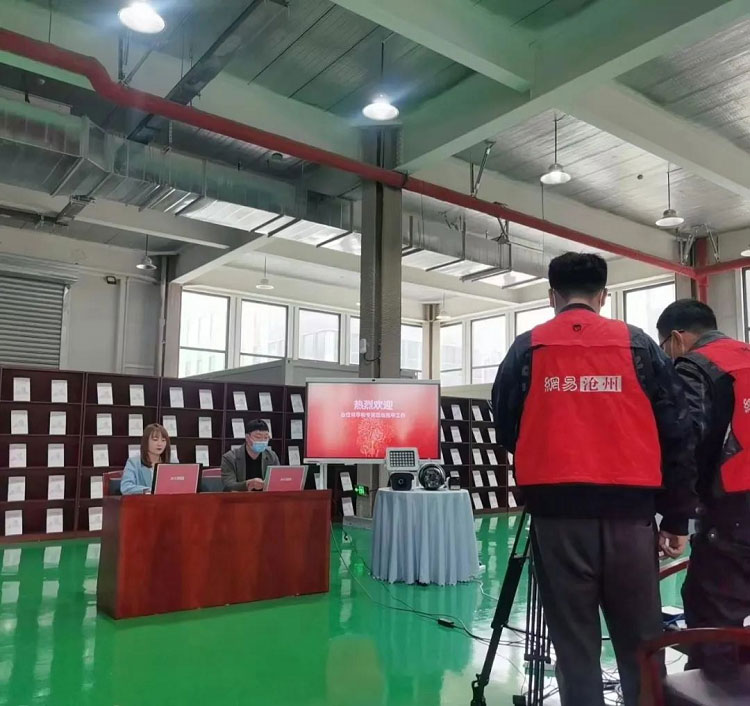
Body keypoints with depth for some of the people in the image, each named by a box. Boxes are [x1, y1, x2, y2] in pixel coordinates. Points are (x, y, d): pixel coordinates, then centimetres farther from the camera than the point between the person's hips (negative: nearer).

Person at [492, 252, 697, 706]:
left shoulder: (527, 349, 4)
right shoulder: (638, 344, 5)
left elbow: (505, 431, 9)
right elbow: (676, 433, 4)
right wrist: (677, 516, 10)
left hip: (557, 512, 0)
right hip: (629, 510, 1)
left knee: (574, 644, 9)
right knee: (641, 644, 13)